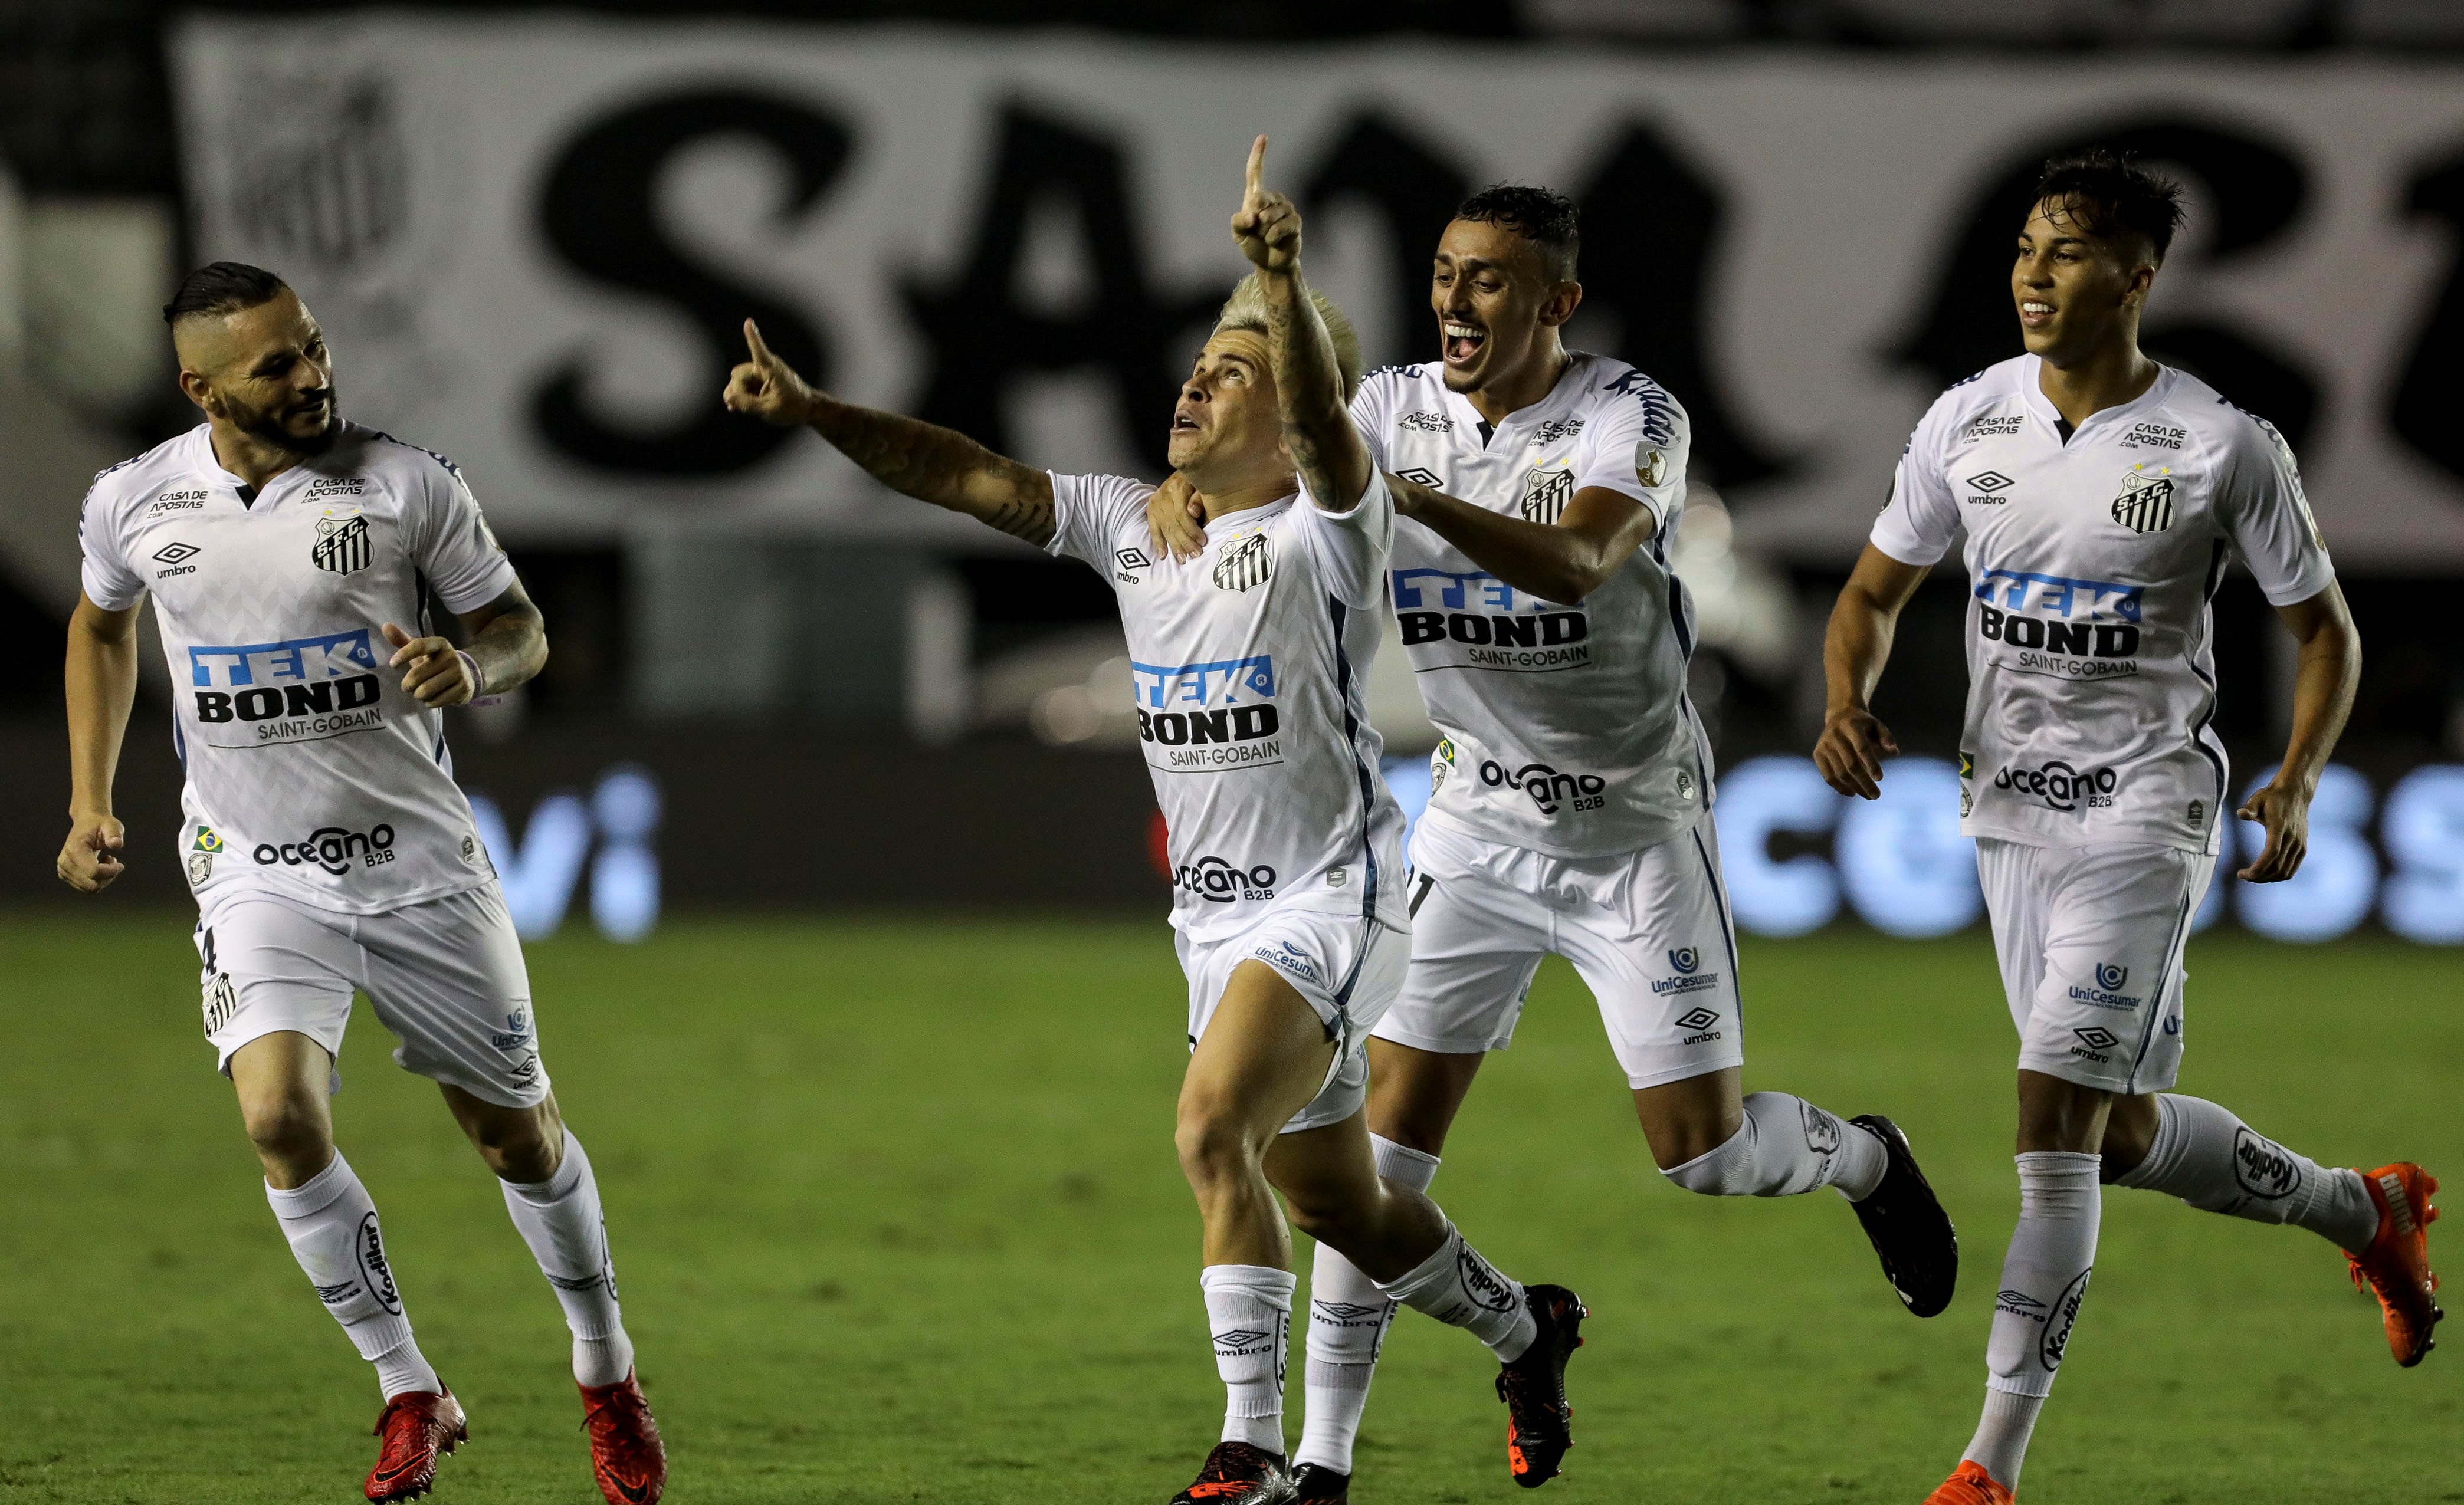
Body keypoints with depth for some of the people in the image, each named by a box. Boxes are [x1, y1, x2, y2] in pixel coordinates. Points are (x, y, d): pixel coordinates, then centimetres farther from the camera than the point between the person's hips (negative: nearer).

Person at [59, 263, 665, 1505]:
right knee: (280, 1114, -21)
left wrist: (472, 668, -23)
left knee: (517, 1132, 9)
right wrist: (90, 804, 13)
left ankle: (606, 1376, 34)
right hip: (257, 873, 0)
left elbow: (519, 630, 0)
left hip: (417, 857, 0)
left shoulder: (407, 487, -10)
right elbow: (101, 626, 18)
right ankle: (410, 1396, -4)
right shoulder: (134, 504, -4)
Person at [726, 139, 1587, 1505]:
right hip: (1217, 912, 7)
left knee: (1212, 1124, -26)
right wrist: (810, 411, -10)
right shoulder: (1130, 524, 7)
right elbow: (970, 477, 3)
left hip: (1334, 894, -7)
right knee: (1340, 1209, 15)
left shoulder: (1327, 526, -13)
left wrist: (1283, 282, -53)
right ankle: (1522, 1330, 42)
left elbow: (1321, 420, -34)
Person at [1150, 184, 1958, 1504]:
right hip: (1478, 825, 3)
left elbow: (1575, 559, -35)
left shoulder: (1630, 418, -17)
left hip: (1634, 827, -3)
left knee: (1703, 1150, -2)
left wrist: (1410, 496, -49)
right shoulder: (1397, 409, -2)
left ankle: (1862, 1157, 34)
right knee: (1389, 1123, -6)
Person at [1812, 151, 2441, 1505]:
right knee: (2122, 1131, 14)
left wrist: (2294, 786, -14)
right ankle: (2368, 1211, 41)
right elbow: (1876, 592, 13)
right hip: (2008, 809, 6)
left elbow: (2325, 630, 1)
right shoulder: (1966, 423, 2)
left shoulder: (2223, 449, -10)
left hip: (2145, 808, -6)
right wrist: (1847, 704, -8)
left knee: (2054, 1122, -15)